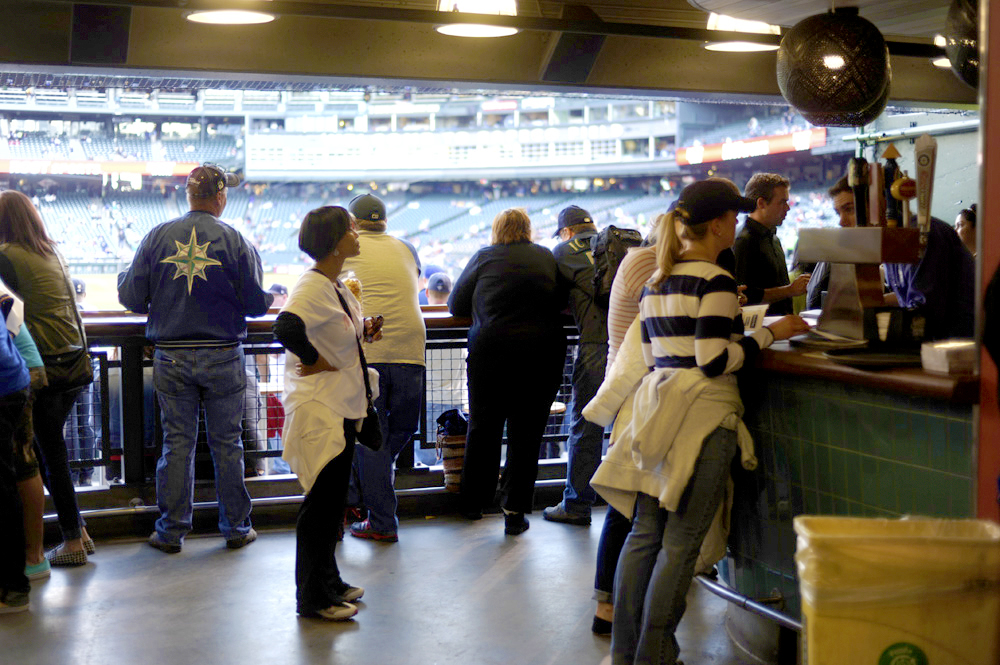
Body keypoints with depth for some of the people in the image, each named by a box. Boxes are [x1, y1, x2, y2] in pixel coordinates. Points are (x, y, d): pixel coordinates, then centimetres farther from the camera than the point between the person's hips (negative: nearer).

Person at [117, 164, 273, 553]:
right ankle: (236, 527, 16)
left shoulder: (157, 237, -1)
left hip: (171, 358, 2)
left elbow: (131, 297, 0)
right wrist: (271, 297, 17)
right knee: (226, 443, 8)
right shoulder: (234, 241, -7)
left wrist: (122, 278, 22)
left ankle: (171, 531, 14)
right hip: (222, 358, -1)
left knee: (176, 443, 8)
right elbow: (255, 303, -6)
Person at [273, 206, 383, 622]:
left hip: (341, 407, 10)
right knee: (321, 503, -1)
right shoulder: (312, 287, -20)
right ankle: (313, 598, 10)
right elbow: (287, 327, -38)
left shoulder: (336, 286, 11)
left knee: (331, 501, 18)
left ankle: (328, 583, 32)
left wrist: (360, 329, 8)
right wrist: (314, 360, -24)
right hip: (319, 409, -10)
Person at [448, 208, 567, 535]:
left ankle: (473, 503, 25)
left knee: (483, 427, 13)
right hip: (543, 351, 1)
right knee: (527, 434, 7)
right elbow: (561, 301, 20)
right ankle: (515, 510, 4)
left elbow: (456, 305, 11)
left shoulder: (484, 256, 6)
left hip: (492, 349, -1)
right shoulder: (547, 257, 11)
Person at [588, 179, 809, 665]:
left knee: (644, 533, 10)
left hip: (657, 406, 8)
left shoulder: (656, 280, 14)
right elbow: (714, 360, -16)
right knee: (681, 542, -1)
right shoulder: (715, 280, -10)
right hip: (702, 412, -8)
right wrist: (770, 333, -7)